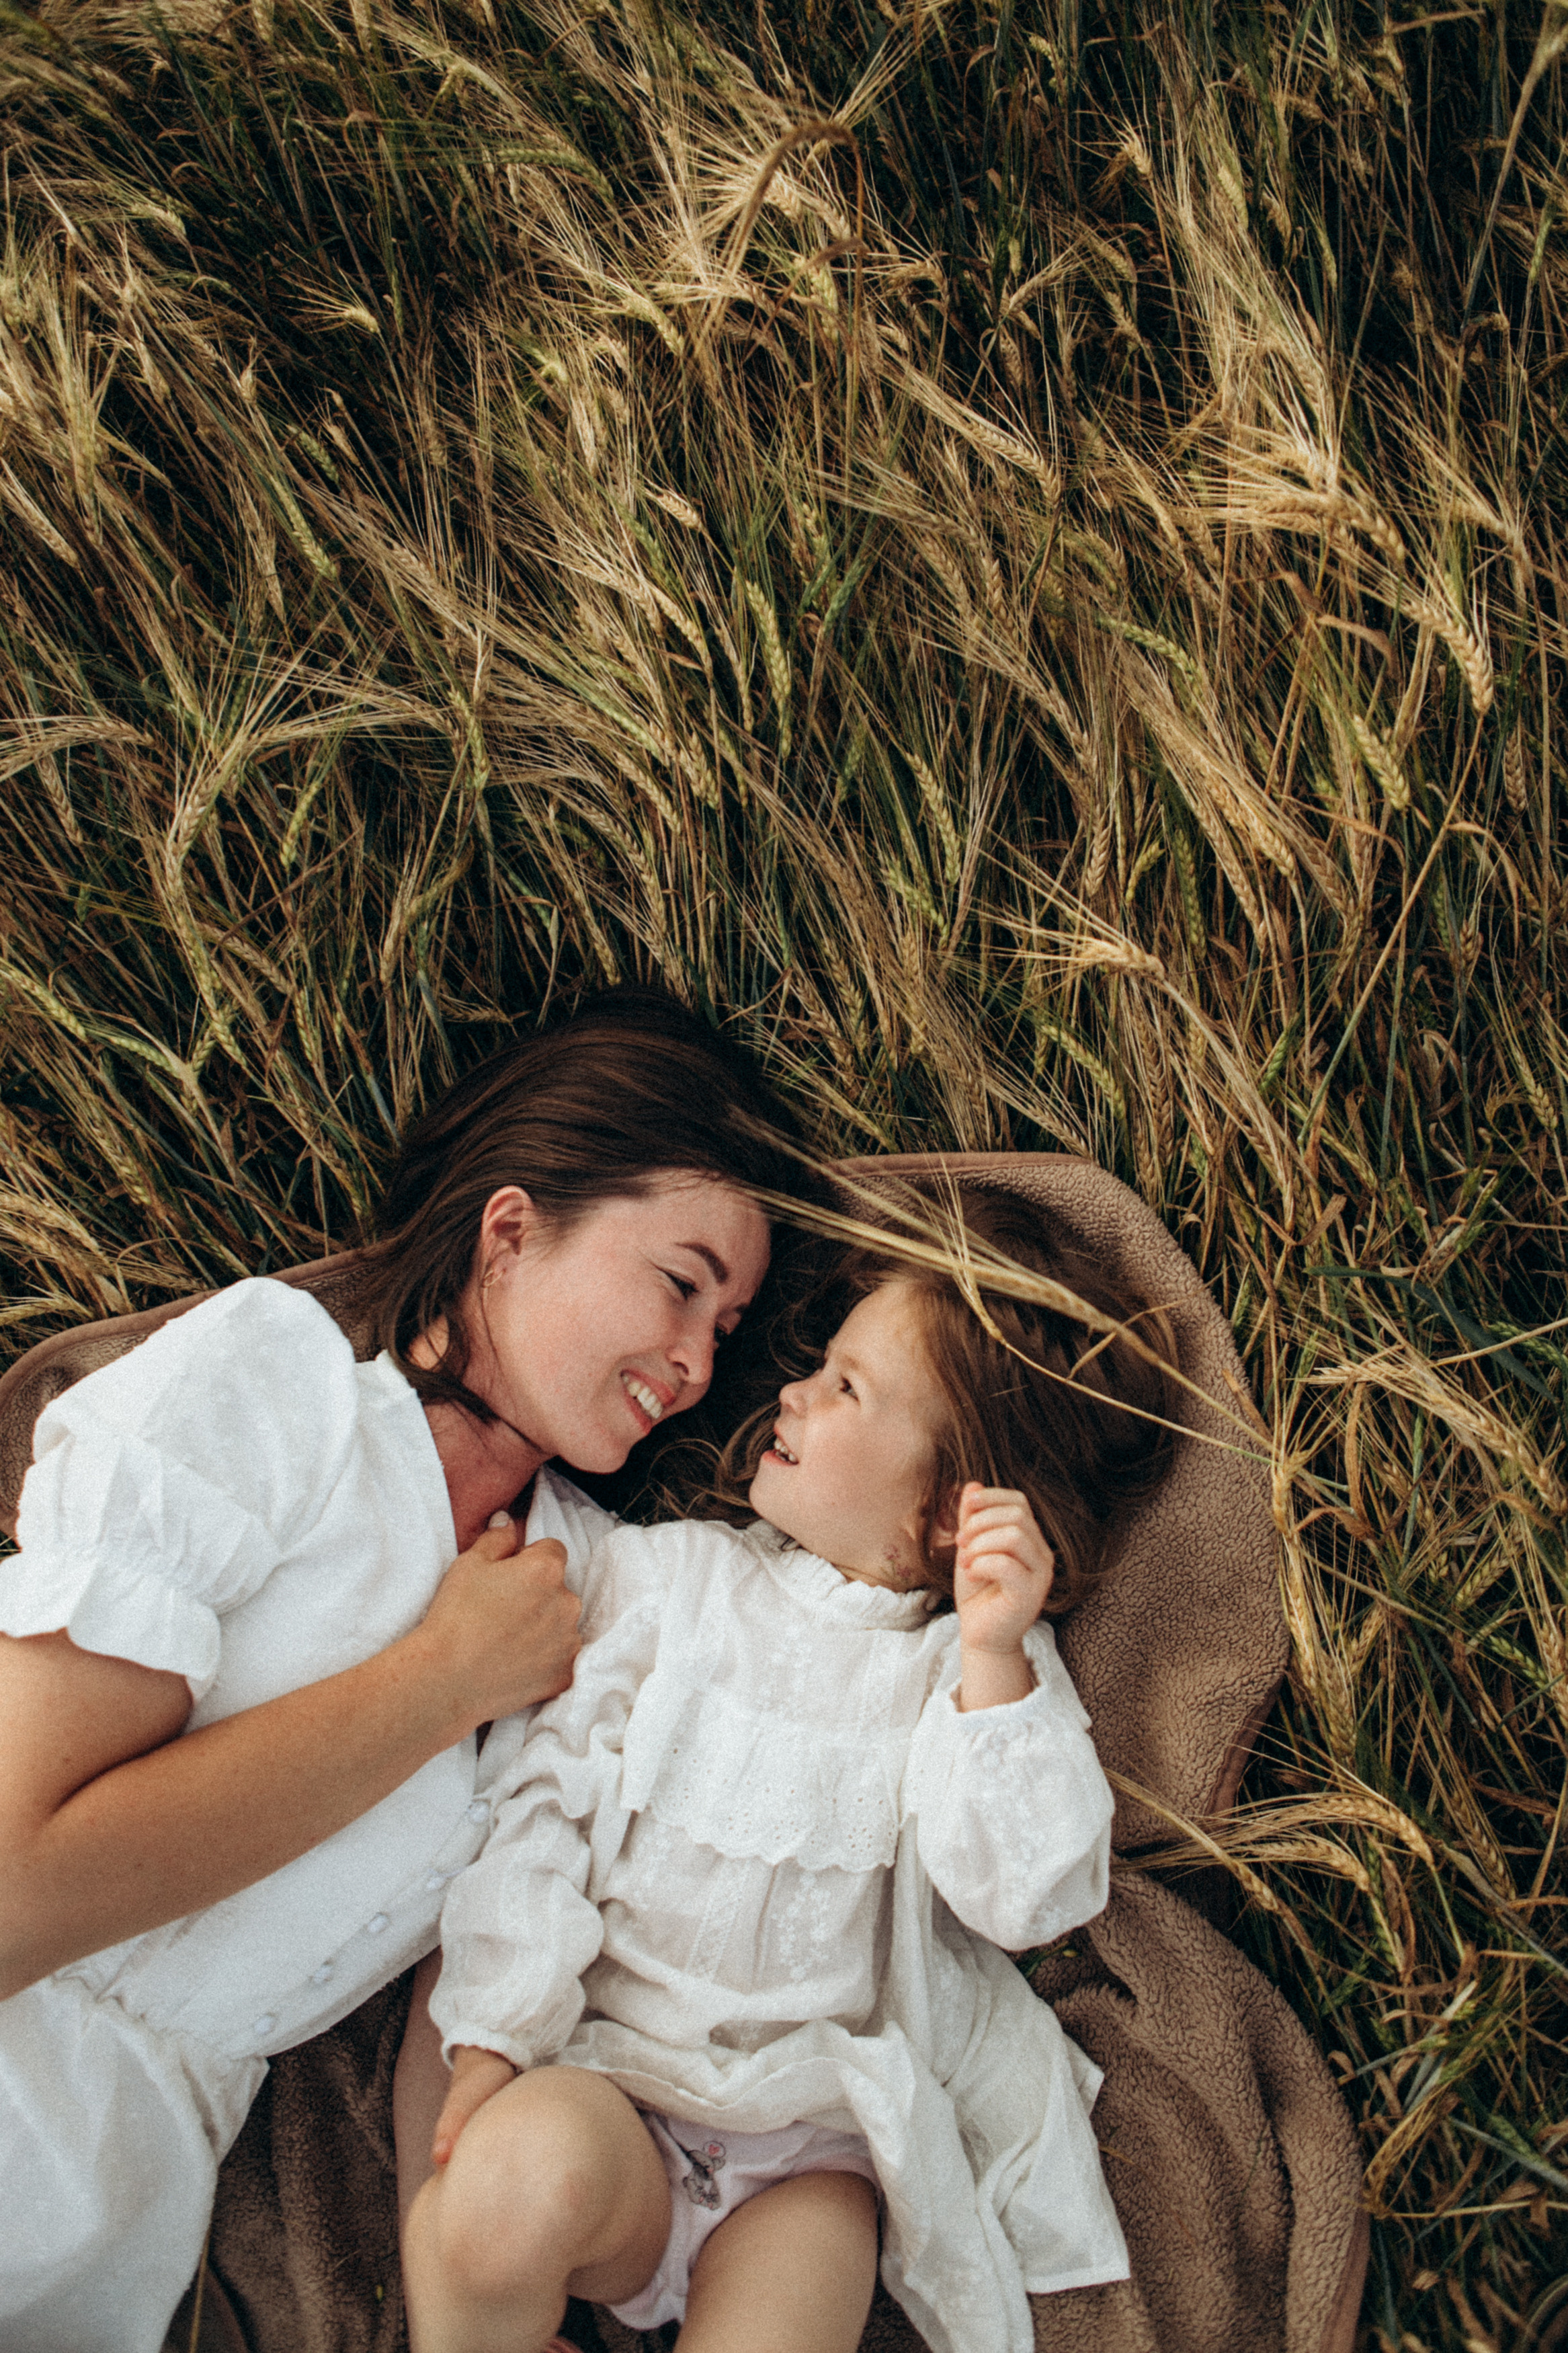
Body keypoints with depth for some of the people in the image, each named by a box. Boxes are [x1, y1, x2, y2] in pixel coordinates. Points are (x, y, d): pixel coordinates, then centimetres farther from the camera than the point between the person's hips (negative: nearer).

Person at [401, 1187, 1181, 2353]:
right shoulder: (659, 1577, 6)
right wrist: (494, 2039, -9)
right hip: (612, 2078, 1)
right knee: (519, 2169, -32)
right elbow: (539, 1796, 1)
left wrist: (993, 1663, -18)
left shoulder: (982, 1668, 4)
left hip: (819, 2141, -1)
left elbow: (1027, 1897, -8)